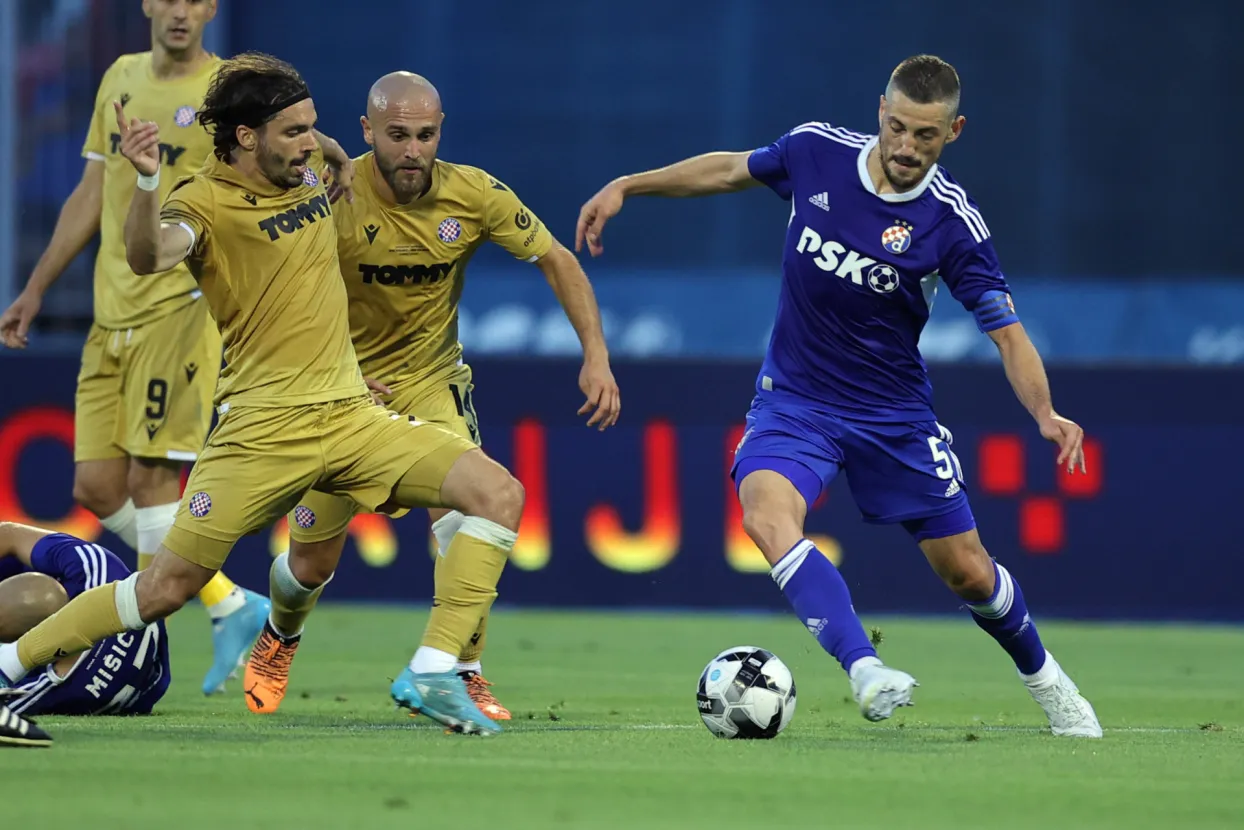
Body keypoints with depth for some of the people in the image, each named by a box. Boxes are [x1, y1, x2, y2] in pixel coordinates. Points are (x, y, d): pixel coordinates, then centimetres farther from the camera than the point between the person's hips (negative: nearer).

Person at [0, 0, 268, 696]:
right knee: (97, 488, 1)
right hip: (112, 312, 7)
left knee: (151, 477, -12)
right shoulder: (121, 79, 15)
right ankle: (232, 605, 12)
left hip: (183, 306, -7)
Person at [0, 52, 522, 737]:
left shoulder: (308, 168, 10)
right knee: (169, 585, -6)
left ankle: (430, 674, -13)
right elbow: (148, 256, -35)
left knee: (499, 494, -12)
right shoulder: (206, 202, -11)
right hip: (263, 428, -6)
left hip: (351, 415, 6)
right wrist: (146, 182, -50)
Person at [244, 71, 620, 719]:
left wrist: (596, 355, -12)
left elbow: (556, 261, -3)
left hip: (432, 381, 1)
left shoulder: (474, 194, -15)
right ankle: (279, 639, 42)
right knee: (312, 563, 7)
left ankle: (463, 674, -11)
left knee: (461, 513, -25)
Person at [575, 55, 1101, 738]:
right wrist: (625, 186, 7)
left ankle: (1044, 679, 36)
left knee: (967, 573, 6)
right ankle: (864, 670, -39)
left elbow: (1007, 332, -15)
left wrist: (1045, 413, -33)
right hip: (794, 400, 1)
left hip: (894, 414, -1)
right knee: (767, 514, -31)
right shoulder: (816, 150, -11)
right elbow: (729, 169, 10)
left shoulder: (952, 222, -17)